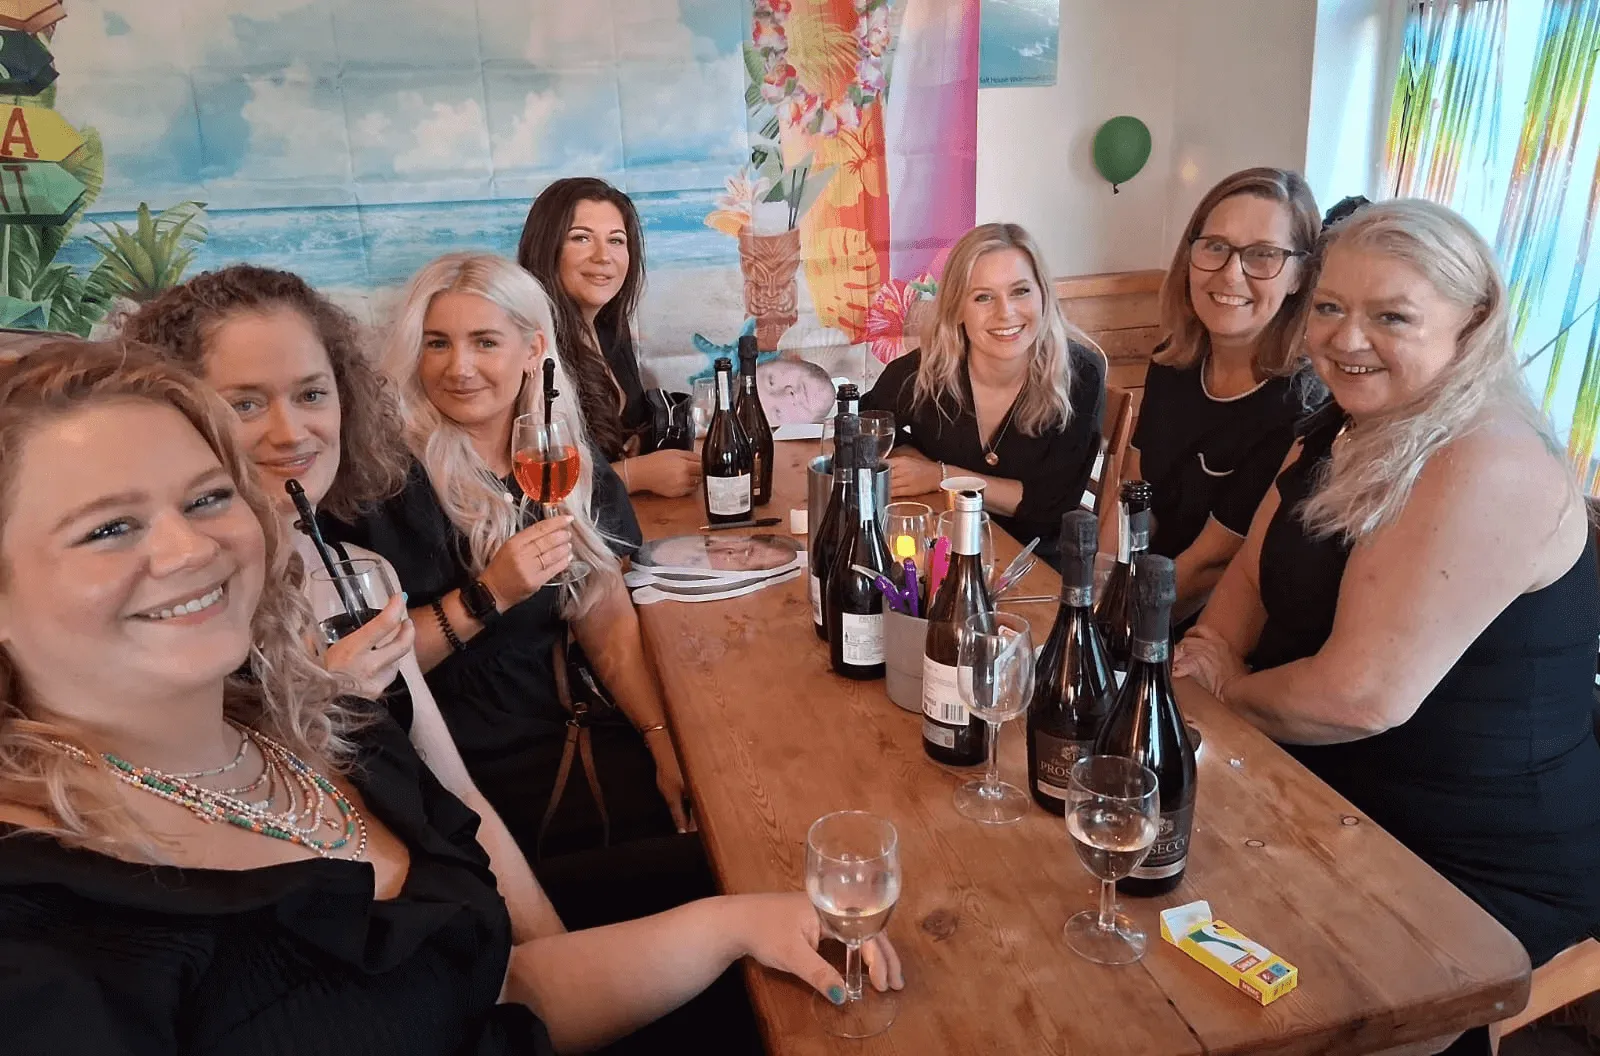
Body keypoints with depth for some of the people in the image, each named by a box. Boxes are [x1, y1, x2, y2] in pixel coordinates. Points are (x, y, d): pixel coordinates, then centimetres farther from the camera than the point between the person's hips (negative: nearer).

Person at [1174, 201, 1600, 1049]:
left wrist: (1224, 691, -12)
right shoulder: (1338, 429, 3)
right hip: (1338, 805, 8)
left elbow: (1364, 695, -30)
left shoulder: (1489, 471, -26)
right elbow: (1255, 573, 10)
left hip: (1480, 873, -8)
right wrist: (1209, 652, -11)